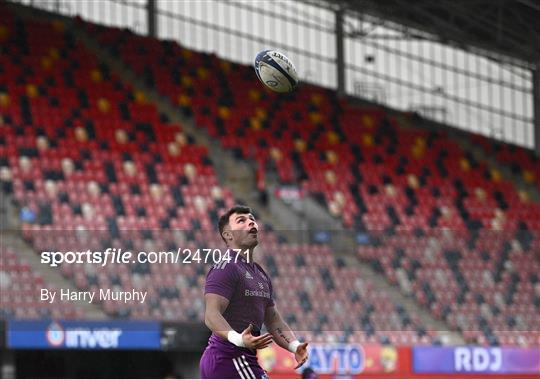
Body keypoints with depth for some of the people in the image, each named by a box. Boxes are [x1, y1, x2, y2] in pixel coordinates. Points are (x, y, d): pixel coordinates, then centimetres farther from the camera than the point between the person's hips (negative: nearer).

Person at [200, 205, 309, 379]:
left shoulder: (261, 275, 21)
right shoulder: (226, 267, -10)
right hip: (231, 358, -10)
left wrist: (294, 345, 2)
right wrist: (238, 339, -39)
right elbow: (211, 314, -21)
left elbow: (273, 319, 21)